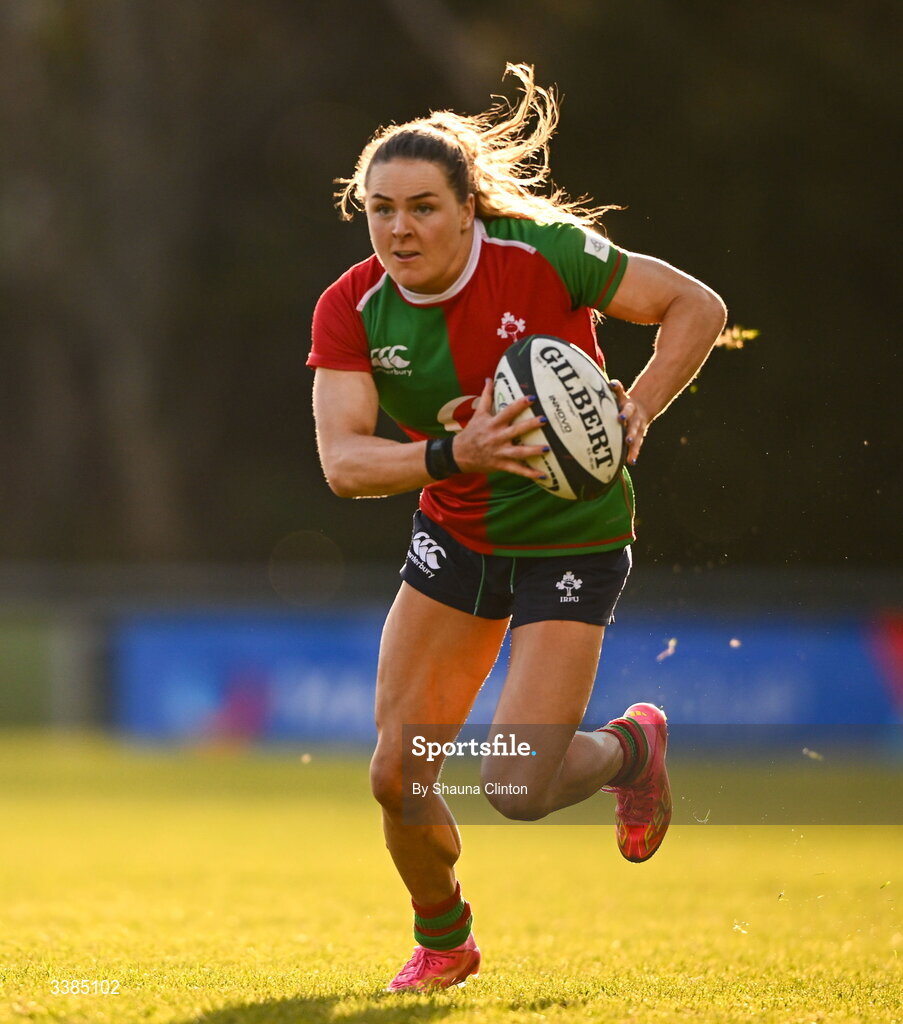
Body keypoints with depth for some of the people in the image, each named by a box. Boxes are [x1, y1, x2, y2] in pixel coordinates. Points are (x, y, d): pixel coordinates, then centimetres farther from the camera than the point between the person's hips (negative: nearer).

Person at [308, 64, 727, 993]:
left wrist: (637, 411, -24)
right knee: (398, 772, -3)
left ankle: (631, 747, 22)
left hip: (574, 537, -4)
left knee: (517, 788, -13)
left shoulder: (546, 252, -21)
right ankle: (442, 941, 26)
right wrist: (452, 454, -39)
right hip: (455, 535, 4)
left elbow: (698, 307, -11)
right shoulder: (350, 309, -13)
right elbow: (342, 460, -23)